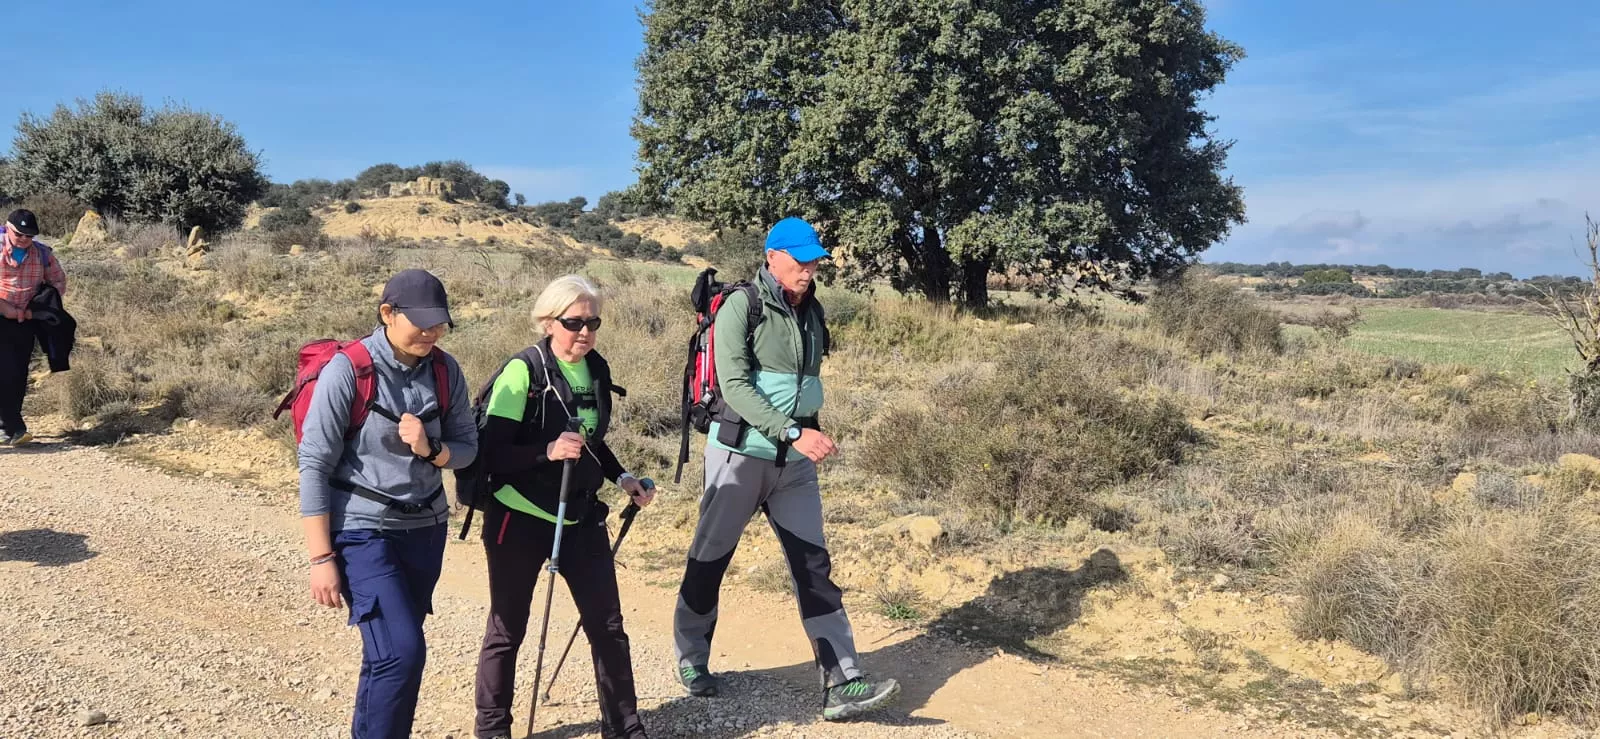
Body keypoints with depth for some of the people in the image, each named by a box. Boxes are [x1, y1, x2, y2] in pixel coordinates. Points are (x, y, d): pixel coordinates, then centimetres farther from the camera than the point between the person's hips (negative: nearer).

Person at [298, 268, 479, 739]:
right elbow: (314, 465, -12)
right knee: (402, 651, -14)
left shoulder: (445, 370, -1)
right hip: (363, 532, -5)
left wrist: (430, 450, -16)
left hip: (426, 529, 5)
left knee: (389, 654, 12)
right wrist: (322, 558, -13)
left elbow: (467, 447, 8)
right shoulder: (348, 370, -14)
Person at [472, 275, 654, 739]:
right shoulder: (524, 370, -15)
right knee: (507, 629, 9)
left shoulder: (597, 369, 4)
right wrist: (547, 451, -32)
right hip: (520, 520, -5)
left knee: (607, 624, 6)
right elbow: (491, 452, -19)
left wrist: (623, 479, 6)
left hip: (581, 517, 5)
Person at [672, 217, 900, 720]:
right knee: (710, 560, 8)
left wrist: (810, 436, 14)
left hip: (794, 464, 5)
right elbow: (734, 386, -20)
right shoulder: (742, 306, -11)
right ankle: (691, 658, 29)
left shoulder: (811, 312, 9)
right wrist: (795, 433, -26)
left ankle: (842, 686, 0)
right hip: (740, 454, -5)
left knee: (814, 567, 0)